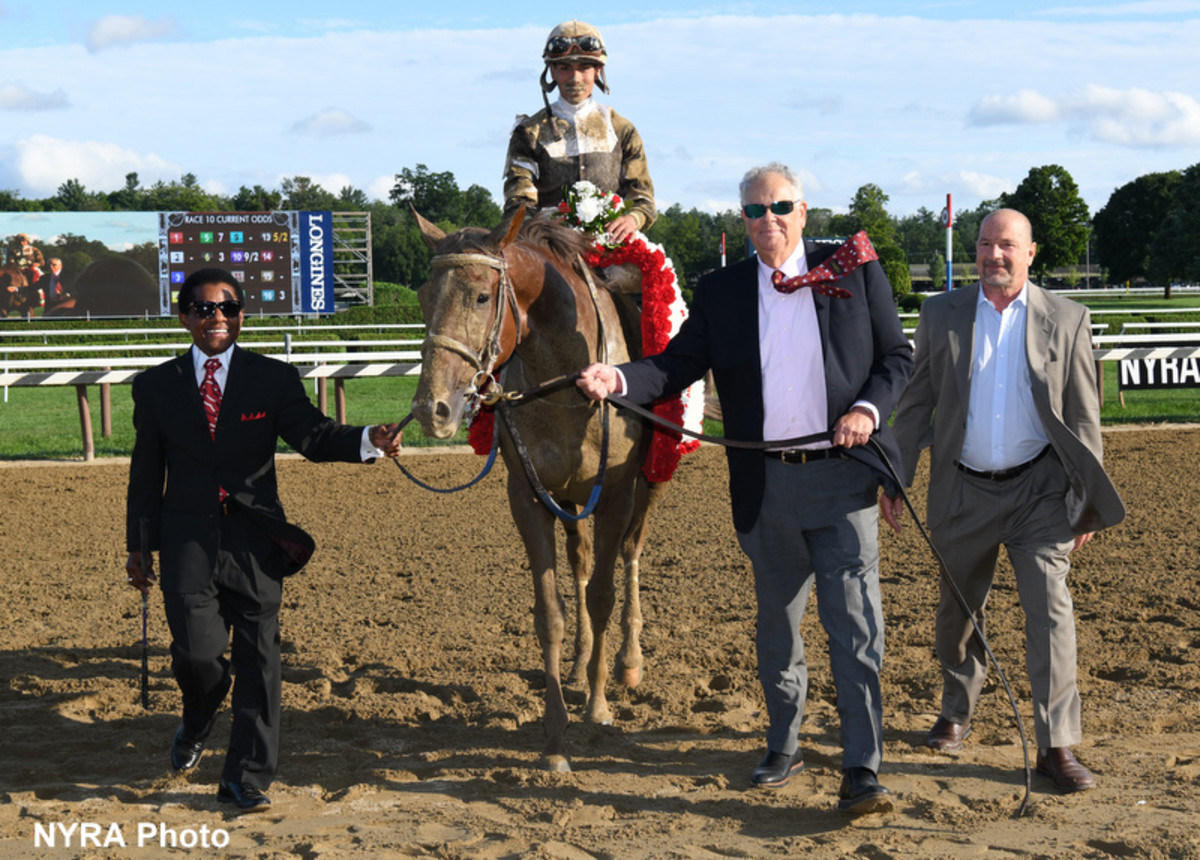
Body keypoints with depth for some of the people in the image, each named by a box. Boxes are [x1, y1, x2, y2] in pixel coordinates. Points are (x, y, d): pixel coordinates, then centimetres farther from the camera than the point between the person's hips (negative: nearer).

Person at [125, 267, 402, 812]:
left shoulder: (274, 379, 4)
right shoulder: (156, 386, 7)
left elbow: (314, 436, -8)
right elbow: (146, 471, 11)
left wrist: (369, 441, -28)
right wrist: (137, 546, 10)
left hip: (254, 538, 0)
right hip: (188, 538, 0)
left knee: (258, 655, 0)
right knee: (198, 651, -9)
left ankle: (246, 777, 10)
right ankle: (196, 726, 26)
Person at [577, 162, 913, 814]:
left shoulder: (856, 271, 2)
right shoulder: (719, 292, 6)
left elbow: (898, 356, 4)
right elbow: (677, 364, 0)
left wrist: (869, 407, -15)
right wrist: (618, 379, -19)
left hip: (842, 475, -3)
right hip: (766, 486, 3)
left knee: (856, 624, -8)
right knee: (776, 624, 16)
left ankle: (862, 772, -5)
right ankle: (783, 746, 33)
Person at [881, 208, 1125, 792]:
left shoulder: (1066, 320, 0)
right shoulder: (941, 315, 3)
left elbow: (1083, 418, 3)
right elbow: (916, 404, 8)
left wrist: (1089, 501, 1)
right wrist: (894, 479, 3)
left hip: (1039, 488, -2)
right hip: (964, 492, 2)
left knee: (1050, 609, -10)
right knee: (957, 609, 13)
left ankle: (1056, 747, -7)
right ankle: (956, 712, 37)